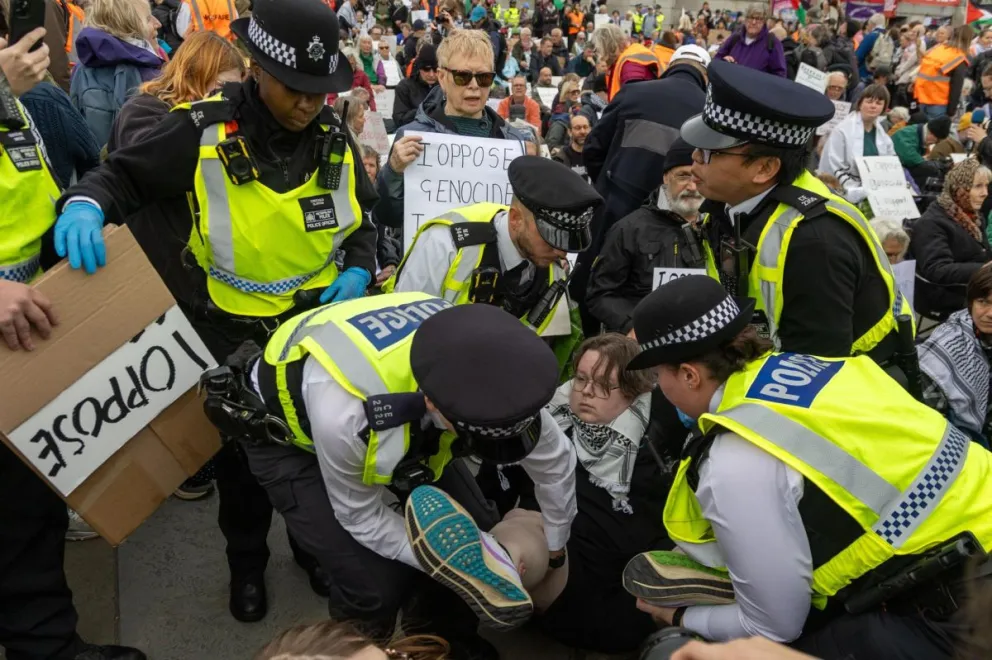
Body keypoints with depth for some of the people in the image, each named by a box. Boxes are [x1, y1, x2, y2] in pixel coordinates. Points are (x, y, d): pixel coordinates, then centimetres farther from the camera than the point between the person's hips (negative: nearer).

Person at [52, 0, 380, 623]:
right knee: (241, 452, 16)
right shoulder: (201, 130, -19)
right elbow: (123, 176, -8)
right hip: (231, 329, -2)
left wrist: (359, 269, -10)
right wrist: (85, 203, -30)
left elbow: (364, 217, 8)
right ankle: (247, 560, 42)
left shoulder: (333, 137, -7)